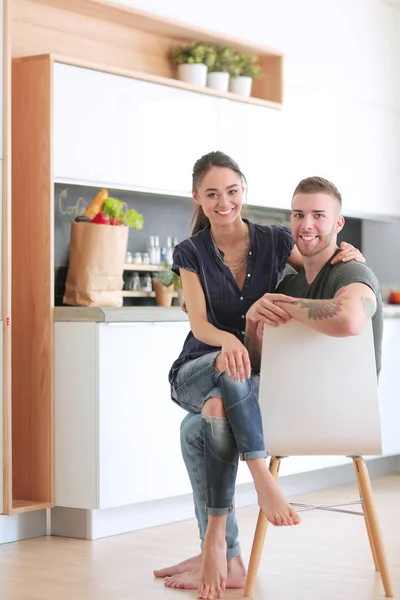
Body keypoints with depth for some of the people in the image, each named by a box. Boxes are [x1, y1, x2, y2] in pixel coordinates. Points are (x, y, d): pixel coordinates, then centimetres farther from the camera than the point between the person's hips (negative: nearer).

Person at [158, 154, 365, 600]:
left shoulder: (275, 242, 1)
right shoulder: (192, 253, 1)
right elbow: (199, 323, -10)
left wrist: (349, 255, -12)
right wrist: (228, 341, -34)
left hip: (257, 375, 0)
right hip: (196, 370, 0)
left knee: (219, 406, -35)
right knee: (229, 372, -38)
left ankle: (215, 542, -35)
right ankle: (263, 480, -40)